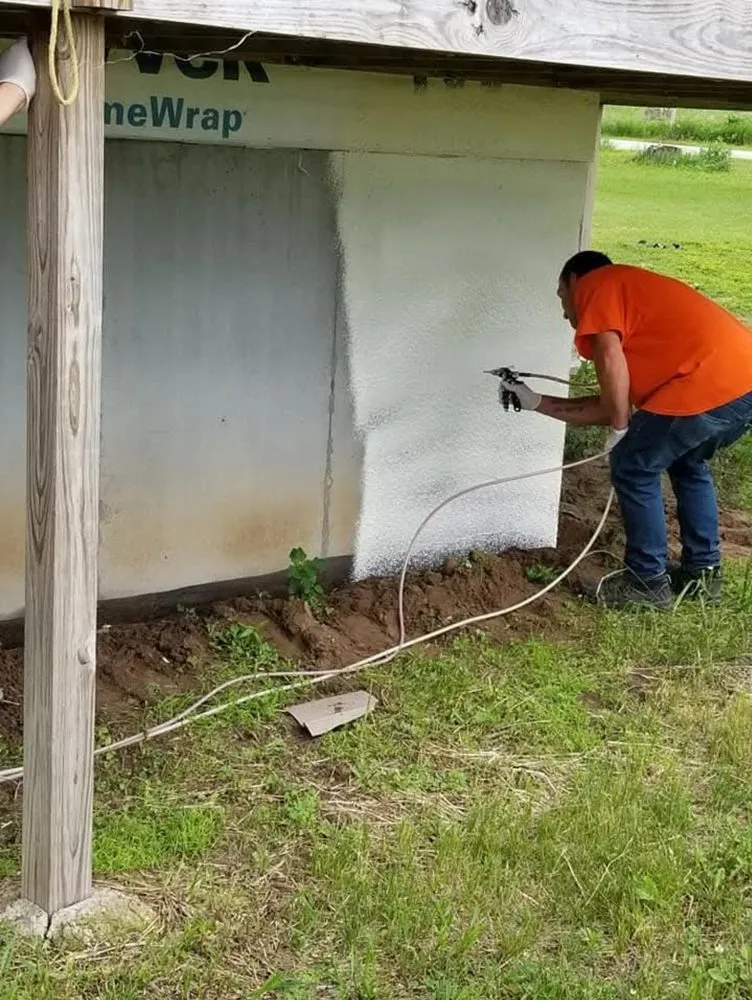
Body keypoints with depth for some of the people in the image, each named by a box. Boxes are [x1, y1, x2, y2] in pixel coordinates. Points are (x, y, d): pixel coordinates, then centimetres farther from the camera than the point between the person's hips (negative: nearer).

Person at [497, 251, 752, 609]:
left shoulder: (597, 286, 9)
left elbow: (610, 358, -11)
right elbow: (612, 406, 33)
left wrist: (619, 430, 1)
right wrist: (536, 402, 40)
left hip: (710, 385, -9)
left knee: (633, 470, 8)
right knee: (687, 464, 31)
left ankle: (648, 581, 17)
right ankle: (702, 571, 35)